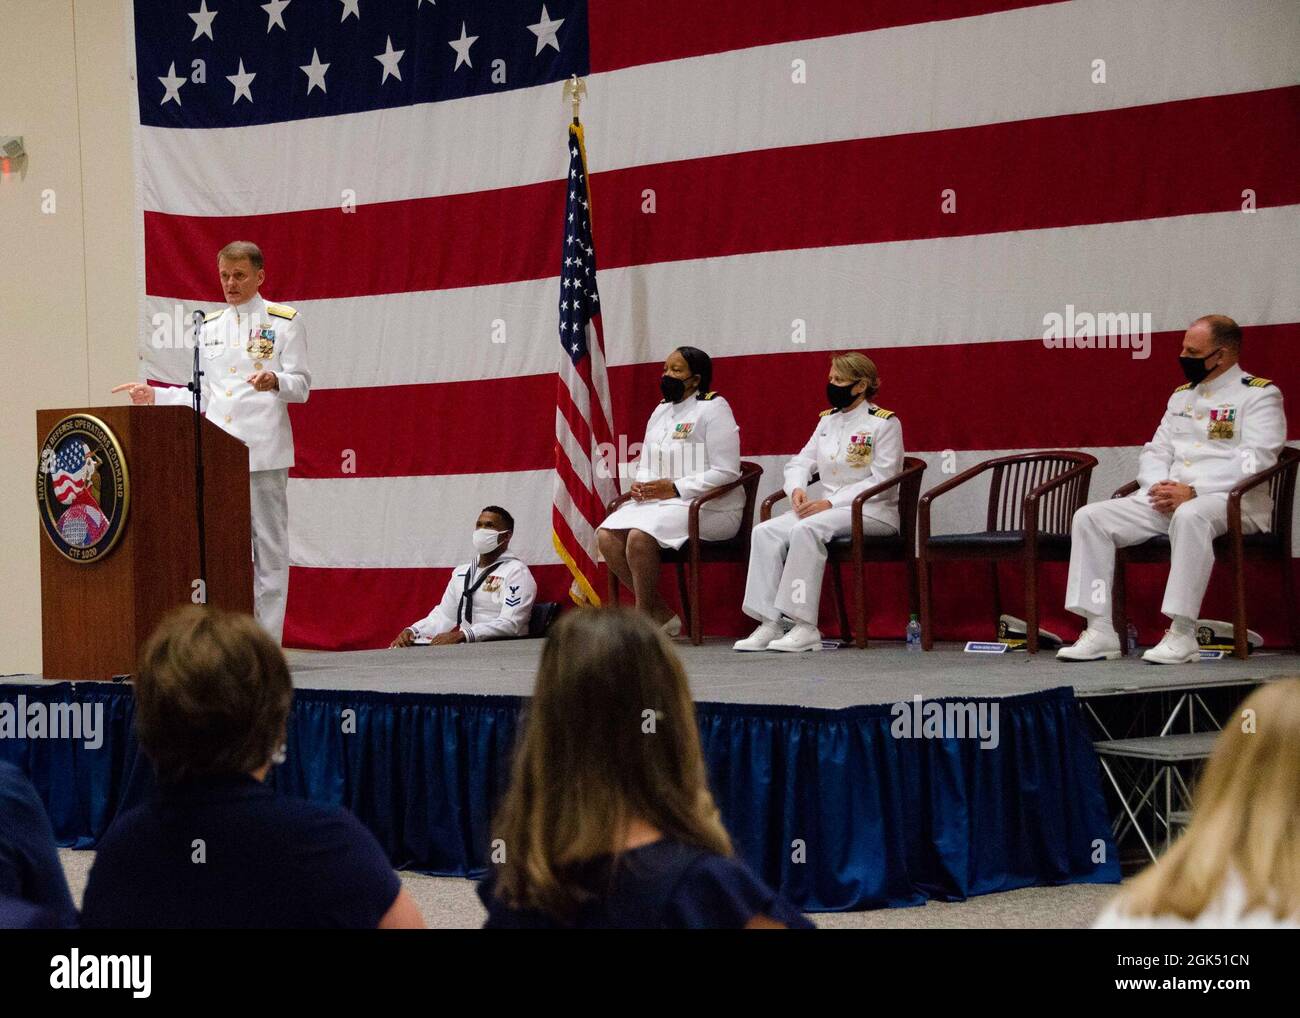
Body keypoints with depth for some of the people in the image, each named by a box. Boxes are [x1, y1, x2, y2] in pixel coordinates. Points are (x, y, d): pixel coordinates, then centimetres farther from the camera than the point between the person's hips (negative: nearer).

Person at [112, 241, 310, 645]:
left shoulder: (284, 321, 3)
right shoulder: (209, 326, 18)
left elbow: (301, 385, -2)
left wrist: (275, 381, -23)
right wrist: (154, 396, 11)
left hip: (264, 452, -5)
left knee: (269, 547, -3)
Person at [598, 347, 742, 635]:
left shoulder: (713, 408, -6)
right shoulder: (661, 410, 19)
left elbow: (726, 473, -14)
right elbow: (646, 464, 24)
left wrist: (675, 489, -19)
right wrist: (640, 484, -1)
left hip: (708, 507, -8)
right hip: (656, 500, 8)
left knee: (639, 536, -32)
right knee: (606, 536, -16)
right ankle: (661, 615, -10)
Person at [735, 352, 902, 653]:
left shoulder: (885, 423, -4)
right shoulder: (827, 421, 17)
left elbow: (881, 482, -12)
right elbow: (800, 463, 18)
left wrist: (830, 503, -19)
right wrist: (797, 489, -6)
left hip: (873, 512, -7)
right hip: (827, 508, 7)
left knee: (805, 530, -34)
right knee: (765, 532, -18)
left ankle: (805, 627, -35)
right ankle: (770, 623, -24)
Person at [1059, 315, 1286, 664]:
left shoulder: (1259, 394, -1)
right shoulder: (1181, 396, 22)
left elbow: (1254, 462, -14)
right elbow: (1155, 451, 19)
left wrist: (1192, 492, -21)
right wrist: (1160, 487, -5)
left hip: (1231, 500, -7)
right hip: (1166, 500, 7)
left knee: (1190, 516, -42)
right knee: (1089, 517, -10)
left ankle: (1182, 634, -38)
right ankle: (1099, 631, -16)